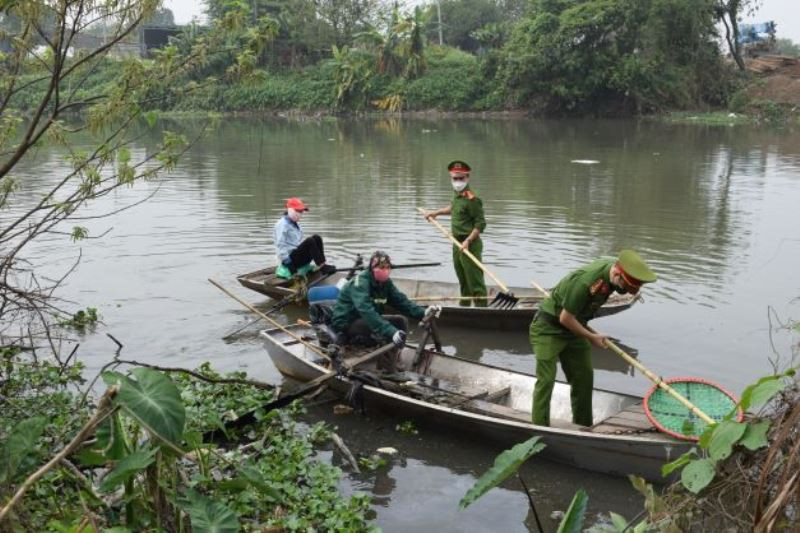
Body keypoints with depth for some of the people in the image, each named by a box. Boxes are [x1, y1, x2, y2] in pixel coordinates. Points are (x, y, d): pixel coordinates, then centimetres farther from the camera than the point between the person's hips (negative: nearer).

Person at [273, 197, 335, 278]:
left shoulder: (296, 224, 19)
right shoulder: (282, 224, -10)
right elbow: (280, 245, -18)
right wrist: (288, 263, -23)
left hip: (298, 255, 9)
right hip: (291, 259, -9)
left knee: (317, 238, -6)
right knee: (310, 241, -26)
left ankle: (322, 265, -16)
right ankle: (322, 267, -27)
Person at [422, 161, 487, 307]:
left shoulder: (471, 199, -18)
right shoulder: (457, 194, 10)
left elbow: (480, 223, -20)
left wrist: (467, 241, -26)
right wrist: (436, 212, 36)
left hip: (470, 244, -9)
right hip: (457, 243, 9)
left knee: (475, 280, -9)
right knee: (462, 279, 22)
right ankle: (464, 306, 37)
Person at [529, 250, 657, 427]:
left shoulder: (613, 267, -9)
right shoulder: (585, 282, -35)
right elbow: (565, 318, -26)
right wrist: (591, 337, -14)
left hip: (573, 328, 8)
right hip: (549, 328, -8)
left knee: (584, 377, 10)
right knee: (546, 379, -11)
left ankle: (583, 428, 21)